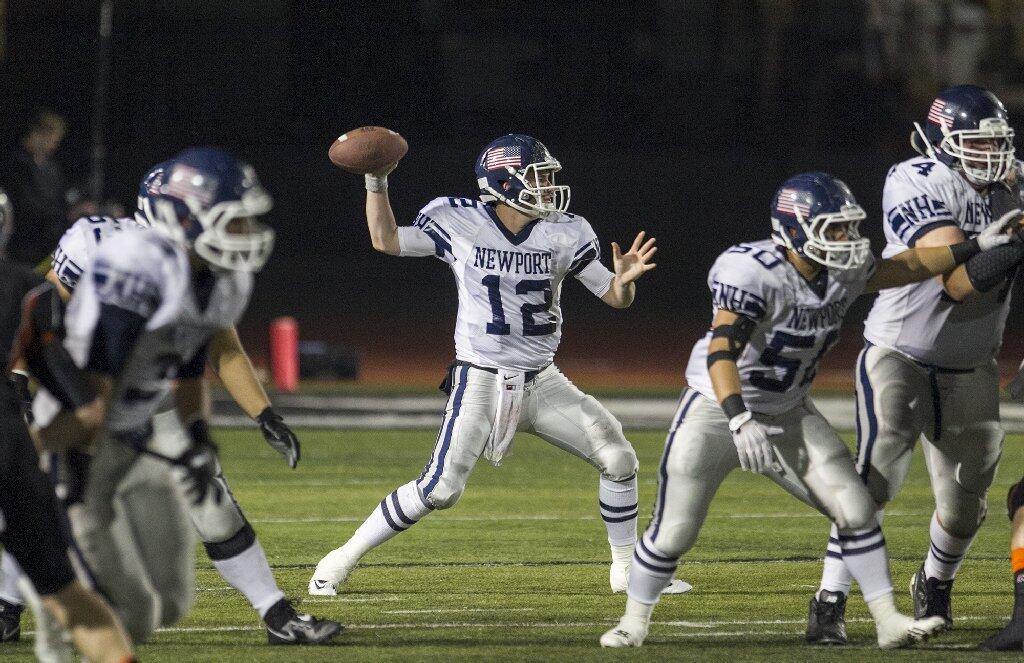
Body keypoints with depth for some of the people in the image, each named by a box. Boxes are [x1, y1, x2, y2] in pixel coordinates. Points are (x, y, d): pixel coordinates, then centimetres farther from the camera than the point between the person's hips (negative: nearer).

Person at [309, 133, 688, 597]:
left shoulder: (565, 234, -2)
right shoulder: (458, 223, -8)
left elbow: (614, 298, 2)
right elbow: (386, 241, 3)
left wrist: (624, 280, -21)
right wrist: (376, 183, -7)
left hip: (541, 383, 4)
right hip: (480, 381, -4)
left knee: (618, 458, -4)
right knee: (440, 490, -12)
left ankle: (626, 568, 15)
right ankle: (342, 560, 2)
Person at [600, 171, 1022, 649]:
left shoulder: (843, 273, -8)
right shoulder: (752, 271, -31)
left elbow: (905, 268, 10)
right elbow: (722, 351, -40)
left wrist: (976, 247, 5)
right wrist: (739, 422, -53)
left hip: (789, 416, 6)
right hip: (717, 411, -6)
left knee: (855, 511, -6)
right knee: (673, 533, -1)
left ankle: (888, 622, 3)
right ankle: (634, 619, 23)